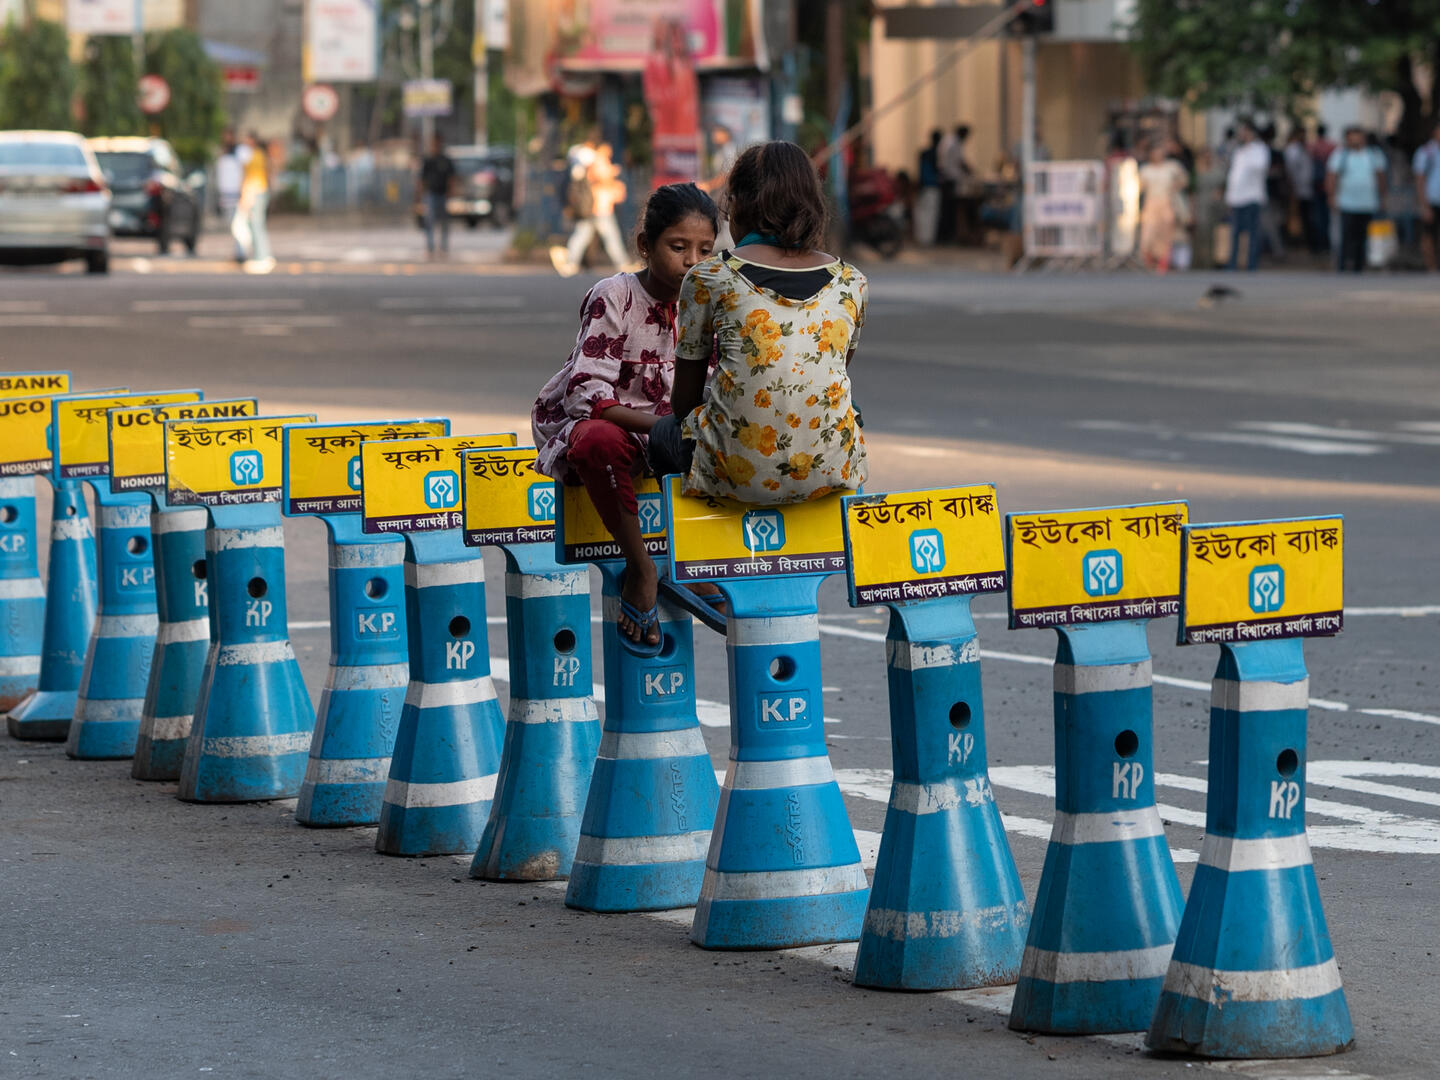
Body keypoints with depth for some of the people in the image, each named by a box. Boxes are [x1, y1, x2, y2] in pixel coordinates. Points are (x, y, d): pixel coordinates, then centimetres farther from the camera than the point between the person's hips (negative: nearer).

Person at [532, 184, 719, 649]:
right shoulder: (614, 297, -16)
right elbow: (585, 393, -24)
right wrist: (661, 424, -36)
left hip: (670, 438, 5)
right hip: (586, 421, -5)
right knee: (599, 439, -41)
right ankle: (640, 567, -26)